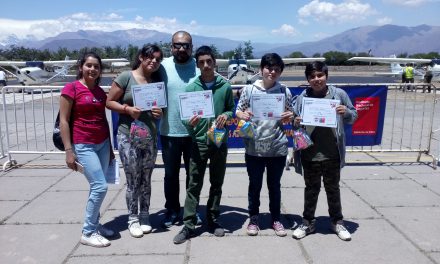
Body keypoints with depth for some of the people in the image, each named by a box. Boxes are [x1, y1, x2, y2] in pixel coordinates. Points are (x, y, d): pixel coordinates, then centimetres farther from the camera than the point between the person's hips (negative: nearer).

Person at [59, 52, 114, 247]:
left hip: (102, 144, 6)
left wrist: (110, 147, 16)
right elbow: (64, 121, -10)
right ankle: (87, 233, 6)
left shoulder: (100, 92, 11)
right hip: (83, 145, -6)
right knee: (100, 187, -9)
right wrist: (69, 150, -15)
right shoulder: (71, 88, -8)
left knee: (97, 187, 11)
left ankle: (94, 225, 26)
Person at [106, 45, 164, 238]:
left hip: (150, 138, 4)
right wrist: (127, 109, -18)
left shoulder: (157, 81, 9)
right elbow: (109, 102, -3)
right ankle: (133, 219, 19)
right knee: (133, 181, 2)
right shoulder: (126, 77, -5)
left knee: (146, 180, 11)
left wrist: (160, 113, -5)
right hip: (128, 137, -4)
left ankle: (144, 216, 26)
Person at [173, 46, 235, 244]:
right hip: (199, 142, -1)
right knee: (194, 185, 2)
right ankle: (188, 225, 11)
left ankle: (213, 220, 27)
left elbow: (232, 109, 9)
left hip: (220, 142, 2)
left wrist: (226, 115, -13)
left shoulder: (225, 86, 0)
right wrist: (190, 121, -23)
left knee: (216, 184, 12)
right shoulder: (191, 87, -2)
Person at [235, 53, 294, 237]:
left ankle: (276, 219, 32)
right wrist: (243, 115, -18)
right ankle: (253, 219, 30)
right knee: (255, 185, 12)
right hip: (254, 148, -1)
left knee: (274, 185, 15)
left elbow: (291, 115, 10)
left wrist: (289, 117, -13)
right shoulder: (249, 89, -2)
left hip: (277, 148, 1)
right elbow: (238, 111, 4)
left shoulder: (285, 92, 2)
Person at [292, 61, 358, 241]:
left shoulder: (339, 94, -3)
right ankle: (308, 222, 30)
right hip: (309, 154, 1)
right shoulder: (302, 97, -1)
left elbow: (354, 117, 4)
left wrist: (346, 113, -18)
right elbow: (296, 120, 8)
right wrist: (296, 123, -14)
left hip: (332, 154, 0)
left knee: (333, 188, 16)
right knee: (311, 189, 15)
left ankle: (337, 222, 33)